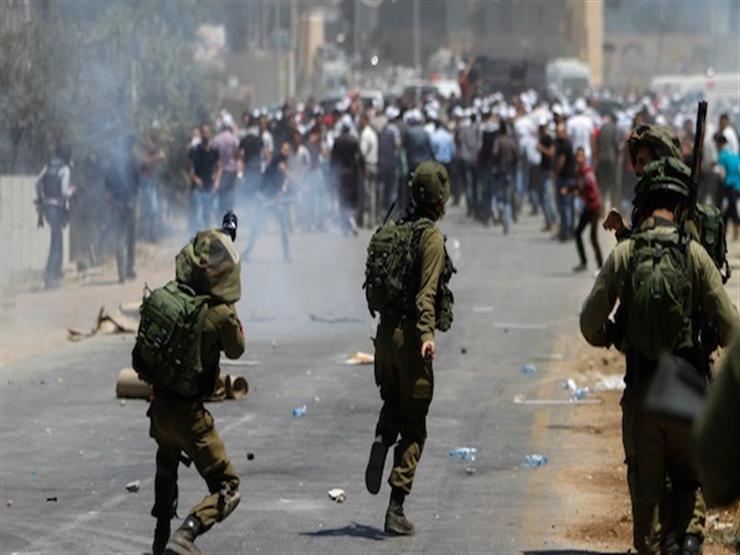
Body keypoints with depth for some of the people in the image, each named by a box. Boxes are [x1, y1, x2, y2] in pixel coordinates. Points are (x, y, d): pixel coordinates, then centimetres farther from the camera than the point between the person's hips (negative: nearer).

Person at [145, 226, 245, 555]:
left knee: (167, 466, 35)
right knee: (226, 488, -1)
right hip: (188, 413, -7)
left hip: (159, 405, 7)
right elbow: (236, 351, -1)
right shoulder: (220, 314, -20)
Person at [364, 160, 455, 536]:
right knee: (414, 425, 2)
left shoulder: (390, 233, 10)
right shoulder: (430, 236, -10)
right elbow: (427, 290, -20)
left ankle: (382, 438, -7)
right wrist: (427, 333, -27)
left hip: (385, 332, 6)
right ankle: (396, 509, -3)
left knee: (393, 402, 27)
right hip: (411, 334, -6)